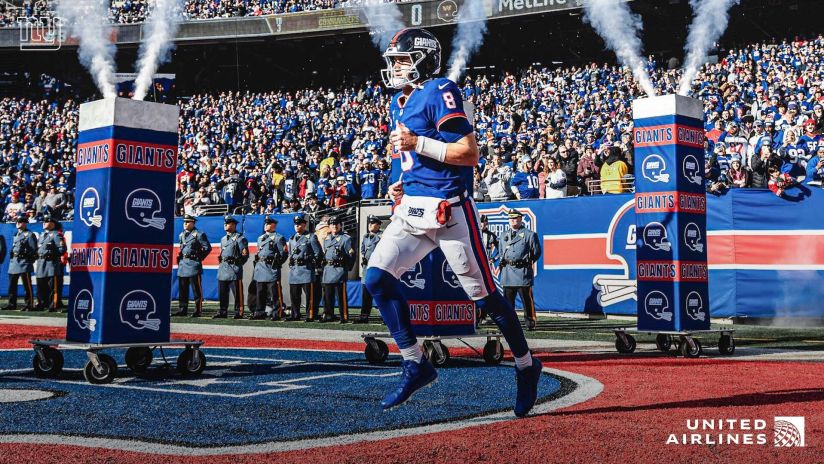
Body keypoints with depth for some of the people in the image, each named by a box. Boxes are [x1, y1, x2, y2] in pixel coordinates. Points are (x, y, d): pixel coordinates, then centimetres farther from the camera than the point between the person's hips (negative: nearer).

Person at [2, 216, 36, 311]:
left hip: (24, 262, -8)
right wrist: (11, 257, 16)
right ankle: (12, 304, 16)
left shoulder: (30, 235, -3)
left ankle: (29, 305, -4)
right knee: (12, 285, 9)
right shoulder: (16, 235, 21)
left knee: (27, 285, -6)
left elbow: (34, 250, -7)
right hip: (14, 262, 8)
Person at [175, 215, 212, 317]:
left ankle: (198, 311, 0)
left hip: (193, 264, -7)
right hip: (182, 264, 7)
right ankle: (182, 310, 14)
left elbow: (208, 248, -5)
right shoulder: (181, 235, 16)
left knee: (196, 290, -3)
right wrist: (180, 257, 15)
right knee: (182, 289, 9)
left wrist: (199, 258, -6)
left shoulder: (199, 235, -5)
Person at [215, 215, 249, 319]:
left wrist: (238, 263, -11)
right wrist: (220, 259, 12)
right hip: (223, 268, 7)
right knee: (222, 293, 8)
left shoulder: (240, 238, -4)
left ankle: (239, 313, -1)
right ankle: (222, 312, 14)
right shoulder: (223, 239, 20)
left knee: (237, 293, -4)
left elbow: (245, 254, -6)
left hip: (234, 268, -7)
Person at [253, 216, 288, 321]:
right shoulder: (260, 238, 20)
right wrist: (257, 264, 15)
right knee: (259, 293, 10)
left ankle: (276, 313, -3)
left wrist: (276, 264, -10)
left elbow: (284, 254, -6)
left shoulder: (278, 238, -2)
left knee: (274, 294, -6)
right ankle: (259, 313, 17)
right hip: (260, 269, 7)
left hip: (271, 269, -7)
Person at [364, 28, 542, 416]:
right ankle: (415, 365, 5)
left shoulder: (439, 92, -10)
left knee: (483, 294, 2)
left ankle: (526, 367, 21)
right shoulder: (398, 104, 17)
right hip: (412, 210, 8)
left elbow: (469, 153, -17)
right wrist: (403, 184, 10)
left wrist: (417, 143, -19)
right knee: (377, 278, -6)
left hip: (448, 210, -8)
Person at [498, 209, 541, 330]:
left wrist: (527, 262, 1)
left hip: (523, 271, -4)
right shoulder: (504, 236, 18)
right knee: (507, 300, 4)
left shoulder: (530, 234, 3)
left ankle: (530, 323, 6)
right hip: (507, 273, 4)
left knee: (527, 300, -1)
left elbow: (536, 252, 6)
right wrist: (503, 262, 12)